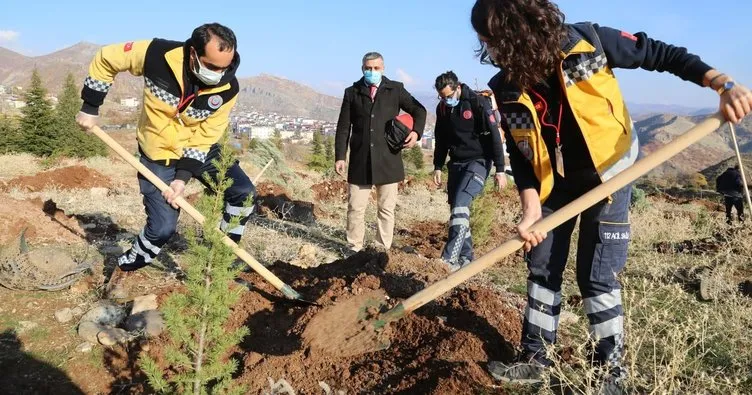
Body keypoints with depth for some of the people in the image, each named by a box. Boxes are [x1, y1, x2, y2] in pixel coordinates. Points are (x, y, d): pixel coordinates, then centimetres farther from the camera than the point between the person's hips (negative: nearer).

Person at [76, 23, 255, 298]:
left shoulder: (227, 89, -21)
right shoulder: (157, 55, -27)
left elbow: (204, 138, -14)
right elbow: (106, 59, -10)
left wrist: (184, 176, -22)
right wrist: (90, 107, -8)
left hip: (201, 150, 4)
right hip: (160, 155, -3)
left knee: (244, 194, -5)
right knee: (163, 227, -10)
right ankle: (121, 272, 16)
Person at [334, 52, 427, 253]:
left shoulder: (395, 89, 6)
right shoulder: (352, 92, 7)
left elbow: (419, 110, 14)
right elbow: (343, 127, 6)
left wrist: (416, 131, -5)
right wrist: (340, 157, 0)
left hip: (388, 160, 0)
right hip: (360, 161, 0)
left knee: (387, 209, 6)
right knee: (355, 208, 2)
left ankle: (383, 250, 16)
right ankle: (354, 249, 14)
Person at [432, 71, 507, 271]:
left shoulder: (478, 103, -14)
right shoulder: (442, 108, 5)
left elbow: (494, 136, -14)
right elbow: (441, 140, 16)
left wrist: (500, 169, -16)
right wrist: (438, 167, 12)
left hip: (478, 161, -7)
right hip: (456, 163, 7)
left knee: (461, 204, -21)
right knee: (457, 207, 6)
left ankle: (449, 258, -24)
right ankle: (466, 257, 16)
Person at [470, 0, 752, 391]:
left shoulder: (585, 41, -21)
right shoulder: (506, 88, -13)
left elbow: (657, 53, -11)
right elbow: (519, 154, -7)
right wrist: (531, 207, -20)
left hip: (607, 173, -4)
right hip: (553, 183, 4)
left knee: (597, 275, -4)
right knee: (541, 269, 8)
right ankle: (534, 358, 23)